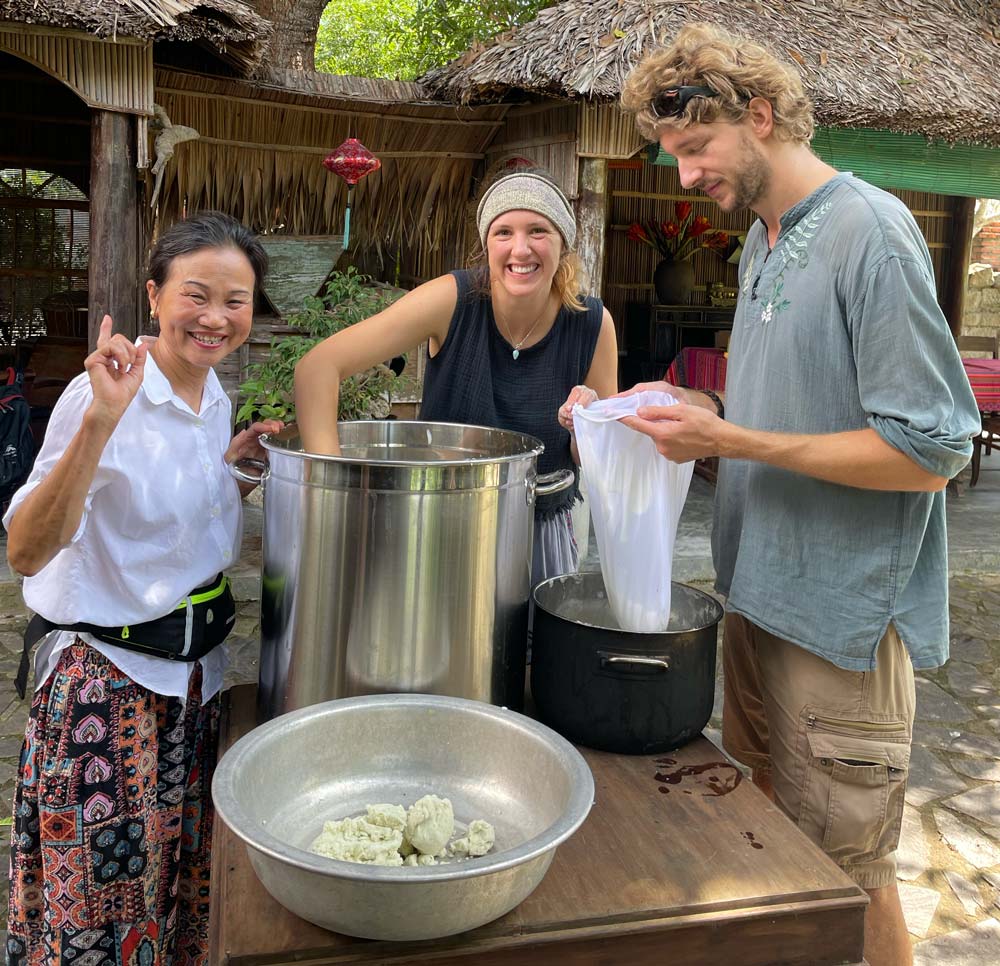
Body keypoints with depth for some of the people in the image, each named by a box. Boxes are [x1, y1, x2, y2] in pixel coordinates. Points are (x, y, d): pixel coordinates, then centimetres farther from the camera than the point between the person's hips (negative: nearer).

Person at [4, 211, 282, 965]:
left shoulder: (217, 401, 3)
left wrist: (229, 460, 1)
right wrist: (100, 421, -36)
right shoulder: (101, 395, -18)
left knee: (183, 888, 20)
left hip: (195, 670, 7)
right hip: (108, 678, -6)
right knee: (100, 904, 8)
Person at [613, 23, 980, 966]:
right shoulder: (762, 242, 11)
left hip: (841, 621, -8)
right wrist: (700, 409, 1)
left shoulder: (870, 233, -16)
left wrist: (731, 441, -20)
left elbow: (931, 448, -19)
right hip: (760, 597, 8)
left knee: (844, 877, 9)